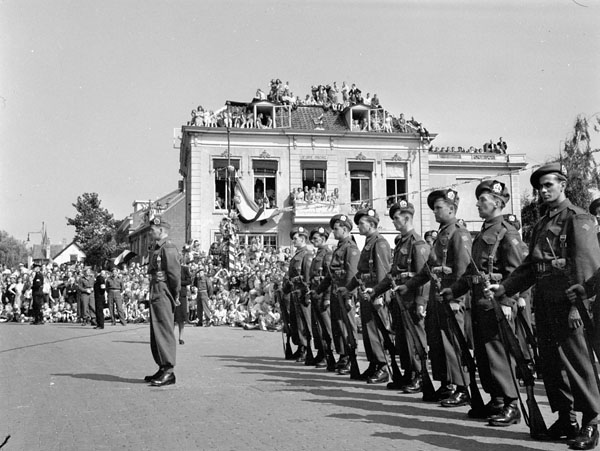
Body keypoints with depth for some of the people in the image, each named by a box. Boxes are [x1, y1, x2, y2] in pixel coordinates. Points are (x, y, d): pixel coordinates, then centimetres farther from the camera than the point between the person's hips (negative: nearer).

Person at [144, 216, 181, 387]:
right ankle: (162, 369, 22)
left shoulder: (168, 248, -14)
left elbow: (175, 274, -18)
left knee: (164, 332, -8)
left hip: (163, 295, -10)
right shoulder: (157, 248, 17)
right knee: (156, 333, 14)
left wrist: (175, 295, -11)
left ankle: (168, 372, -5)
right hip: (155, 295, 10)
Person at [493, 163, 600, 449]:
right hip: (544, 306, 8)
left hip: (568, 307, -8)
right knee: (551, 364, 11)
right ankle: (565, 419, 22)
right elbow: (530, 265, 17)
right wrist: (505, 288, 6)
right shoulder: (541, 225, 18)